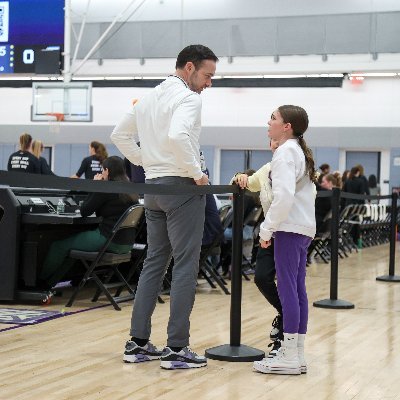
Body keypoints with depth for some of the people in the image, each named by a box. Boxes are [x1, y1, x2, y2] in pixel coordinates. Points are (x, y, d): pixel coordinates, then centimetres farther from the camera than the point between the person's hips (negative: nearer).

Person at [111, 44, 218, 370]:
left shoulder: (150, 98, 17)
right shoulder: (188, 98, -11)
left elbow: (120, 135, 23)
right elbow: (177, 136, -29)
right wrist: (197, 172, -18)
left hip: (153, 185, 9)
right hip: (181, 185, -9)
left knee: (154, 262, 12)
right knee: (185, 266, -4)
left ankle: (138, 343, 13)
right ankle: (177, 348, -3)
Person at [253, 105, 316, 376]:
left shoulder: (286, 152, -10)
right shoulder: (301, 152, 19)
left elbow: (284, 196, -21)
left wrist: (267, 229, -15)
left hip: (289, 229, -10)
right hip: (304, 228, 10)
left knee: (288, 289, -8)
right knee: (298, 289, 10)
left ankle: (289, 357, -6)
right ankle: (298, 355, 13)